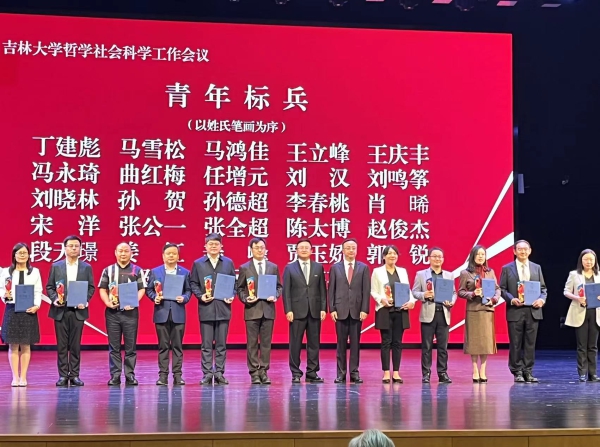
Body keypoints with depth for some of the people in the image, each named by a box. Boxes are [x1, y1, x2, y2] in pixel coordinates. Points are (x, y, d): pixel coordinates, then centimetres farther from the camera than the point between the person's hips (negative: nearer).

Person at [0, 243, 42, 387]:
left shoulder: (35, 272, 7)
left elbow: (38, 292, 4)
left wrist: (37, 305, -11)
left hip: (29, 311, 0)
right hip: (12, 310, 0)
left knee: (26, 346, 3)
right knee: (13, 346, 1)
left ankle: (23, 377, 7)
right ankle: (15, 377, 6)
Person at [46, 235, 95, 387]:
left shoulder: (86, 267, 7)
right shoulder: (56, 266, 7)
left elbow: (91, 287, 6)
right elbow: (49, 287, 7)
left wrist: (85, 301, -10)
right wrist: (54, 299, -10)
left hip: (78, 310, 0)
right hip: (60, 311, 0)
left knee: (75, 344, 2)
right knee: (62, 345, 2)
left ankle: (74, 375, 7)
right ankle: (63, 375, 6)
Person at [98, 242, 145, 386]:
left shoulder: (137, 271, 8)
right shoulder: (108, 270, 11)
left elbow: (141, 289, 3)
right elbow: (102, 289, 9)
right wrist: (107, 302, -8)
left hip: (130, 311, -1)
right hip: (112, 312, 1)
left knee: (130, 346, 1)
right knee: (114, 346, 3)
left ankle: (130, 375, 8)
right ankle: (115, 376, 7)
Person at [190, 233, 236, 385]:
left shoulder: (228, 263, 9)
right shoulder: (198, 263, 6)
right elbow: (193, 283, 5)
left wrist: (232, 296, -7)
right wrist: (200, 295, -10)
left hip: (223, 308, 1)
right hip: (206, 308, -1)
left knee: (221, 344, 4)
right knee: (206, 344, 2)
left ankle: (219, 373, 10)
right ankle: (207, 373, 6)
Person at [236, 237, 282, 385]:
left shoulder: (273, 267, 11)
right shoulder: (244, 268, 5)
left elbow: (279, 286, 12)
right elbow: (240, 289, 6)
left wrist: (275, 296, -7)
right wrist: (246, 298, -11)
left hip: (268, 310, 2)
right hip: (252, 310, -2)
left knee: (266, 343, 3)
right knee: (252, 343, 0)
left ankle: (263, 371, 9)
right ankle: (254, 373, 4)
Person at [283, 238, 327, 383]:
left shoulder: (318, 267, 11)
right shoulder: (290, 268, 5)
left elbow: (322, 290, 9)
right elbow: (286, 291, 1)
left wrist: (323, 308, 1)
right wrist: (288, 310, -7)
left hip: (315, 311, 2)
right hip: (297, 311, -2)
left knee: (314, 343, 4)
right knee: (295, 344, 0)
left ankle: (312, 373, 10)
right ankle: (296, 373, 6)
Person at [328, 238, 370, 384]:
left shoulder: (363, 268, 6)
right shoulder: (335, 267, 7)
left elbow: (366, 291, 2)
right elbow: (331, 290, 5)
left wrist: (364, 310, -6)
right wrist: (332, 309, -4)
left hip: (357, 310, 0)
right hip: (341, 310, 0)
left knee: (355, 343, 2)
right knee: (341, 343, 2)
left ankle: (354, 373, 7)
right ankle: (341, 373, 6)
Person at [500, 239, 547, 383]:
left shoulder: (536, 268, 12)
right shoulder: (507, 269, 4)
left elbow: (543, 288, 12)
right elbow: (502, 289, 2)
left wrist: (542, 299, -7)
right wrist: (512, 299, -14)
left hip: (533, 311, 2)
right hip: (515, 311, -2)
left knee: (530, 343, 4)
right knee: (515, 344, 1)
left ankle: (528, 372, 11)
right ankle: (517, 372, 8)